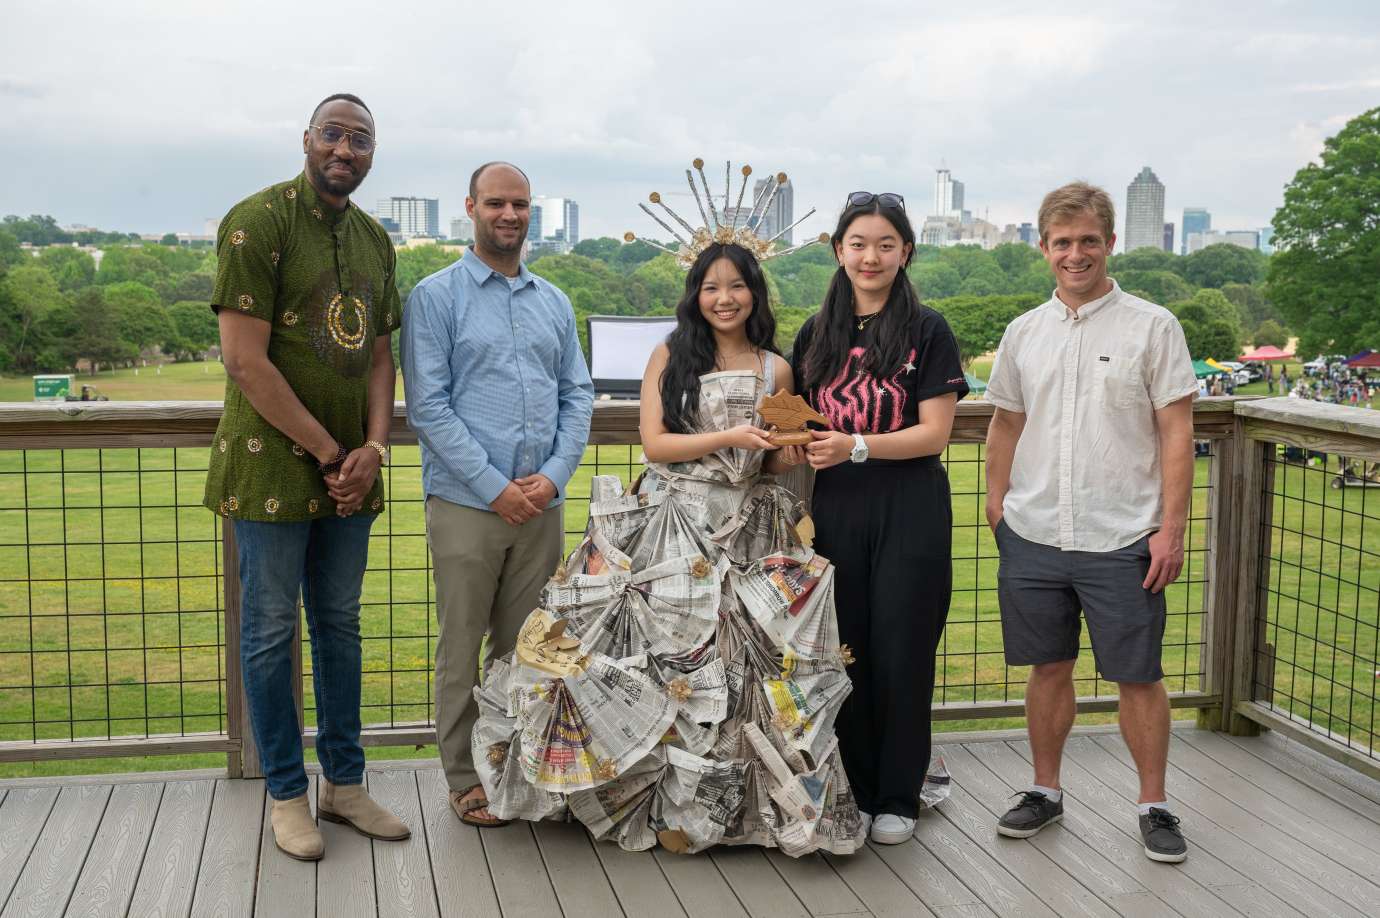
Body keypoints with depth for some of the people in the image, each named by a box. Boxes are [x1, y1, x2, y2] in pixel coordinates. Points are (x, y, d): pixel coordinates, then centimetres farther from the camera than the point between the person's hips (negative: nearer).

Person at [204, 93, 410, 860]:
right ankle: (288, 795, 17)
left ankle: (344, 783, 25)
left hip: (350, 472, 6)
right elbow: (245, 360, -16)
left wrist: (373, 447, -5)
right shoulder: (259, 221, -11)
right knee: (272, 630, 4)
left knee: (341, 624, 13)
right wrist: (327, 452, -13)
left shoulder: (374, 239, 11)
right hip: (274, 464, -6)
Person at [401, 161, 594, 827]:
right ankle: (465, 778, 16)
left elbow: (578, 395, 12)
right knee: (463, 648, 4)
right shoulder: (436, 296, -1)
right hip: (466, 503, -4)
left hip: (542, 504, 4)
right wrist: (495, 486, -13)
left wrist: (554, 475, -5)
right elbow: (428, 404, -8)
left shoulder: (554, 302, 14)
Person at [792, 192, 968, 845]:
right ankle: (854, 789, 21)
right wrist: (797, 446, -3)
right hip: (835, 510, 4)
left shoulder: (926, 330, -2)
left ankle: (897, 798, 15)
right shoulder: (815, 336, 12)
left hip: (909, 511, -3)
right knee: (844, 651, 7)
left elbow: (934, 433, -9)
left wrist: (857, 446, -20)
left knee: (901, 652, 1)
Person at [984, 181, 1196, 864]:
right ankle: (1045, 790, 28)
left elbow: (1177, 432, -3)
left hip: (1122, 541, -3)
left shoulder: (1152, 326, -2)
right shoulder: (1024, 332, 9)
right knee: (1049, 667, 13)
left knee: (1138, 676, 4)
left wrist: (1171, 528, -9)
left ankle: (1154, 805, 20)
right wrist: (997, 500, 7)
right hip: (1033, 536, 3)